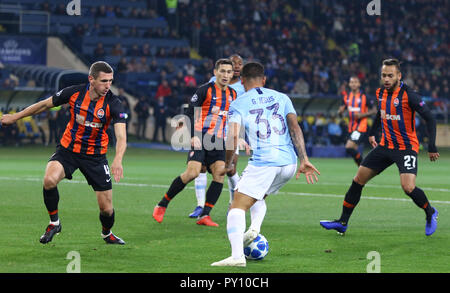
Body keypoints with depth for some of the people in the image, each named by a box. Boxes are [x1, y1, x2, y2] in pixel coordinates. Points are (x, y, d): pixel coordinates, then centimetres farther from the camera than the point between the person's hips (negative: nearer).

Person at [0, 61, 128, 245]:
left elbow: (121, 136, -27)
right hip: (68, 149, 1)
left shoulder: (113, 104, -18)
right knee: (49, 180, -29)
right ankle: (54, 223, -5)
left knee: (106, 207, -1)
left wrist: (118, 160, -47)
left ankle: (107, 233, 34)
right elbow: (45, 104, 4)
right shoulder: (74, 92, -13)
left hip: (95, 155, 0)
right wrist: (15, 117, 12)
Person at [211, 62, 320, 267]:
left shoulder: (238, 104, 5)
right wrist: (304, 160, 0)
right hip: (289, 163, 5)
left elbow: (232, 136, -8)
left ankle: (237, 255, -24)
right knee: (258, 196, 30)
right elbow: (295, 128, 4)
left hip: (263, 162, -5)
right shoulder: (281, 98, 15)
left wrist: (228, 163, 8)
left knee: (237, 207, -5)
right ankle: (255, 229, 5)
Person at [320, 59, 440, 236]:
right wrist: (372, 133, 26)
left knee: (408, 188, -23)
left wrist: (432, 147, -19)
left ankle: (430, 213, 7)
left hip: (406, 147, -7)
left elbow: (429, 119, -15)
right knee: (358, 180, 3)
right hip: (385, 146, 7)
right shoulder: (380, 93, 3)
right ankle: (342, 222, 13)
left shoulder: (408, 95, -18)